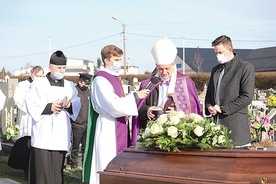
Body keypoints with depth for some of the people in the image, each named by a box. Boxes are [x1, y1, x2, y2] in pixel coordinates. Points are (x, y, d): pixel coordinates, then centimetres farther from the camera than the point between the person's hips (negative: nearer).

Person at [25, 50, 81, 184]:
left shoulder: (70, 86, 12)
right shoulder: (38, 85, 1)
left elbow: (77, 108, 9)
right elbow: (31, 107, -4)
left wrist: (69, 106, -12)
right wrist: (49, 107, -17)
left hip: (61, 136, 3)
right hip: (43, 136, -3)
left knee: (57, 171, 5)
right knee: (42, 170, -7)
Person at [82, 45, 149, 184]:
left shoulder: (115, 77, 14)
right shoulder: (100, 80, -15)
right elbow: (113, 105, -22)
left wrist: (126, 115, 12)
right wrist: (135, 96, -19)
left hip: (120, 126, 9)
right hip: (108, 129, -9)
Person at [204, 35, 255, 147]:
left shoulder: (245, 68, -1)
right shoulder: (215, 70, 20)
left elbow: (247, 97, -9)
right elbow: (209, 94, 26)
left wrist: (223, 109, -10)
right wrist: (209, 107, 3)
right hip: (216, 123, 6)